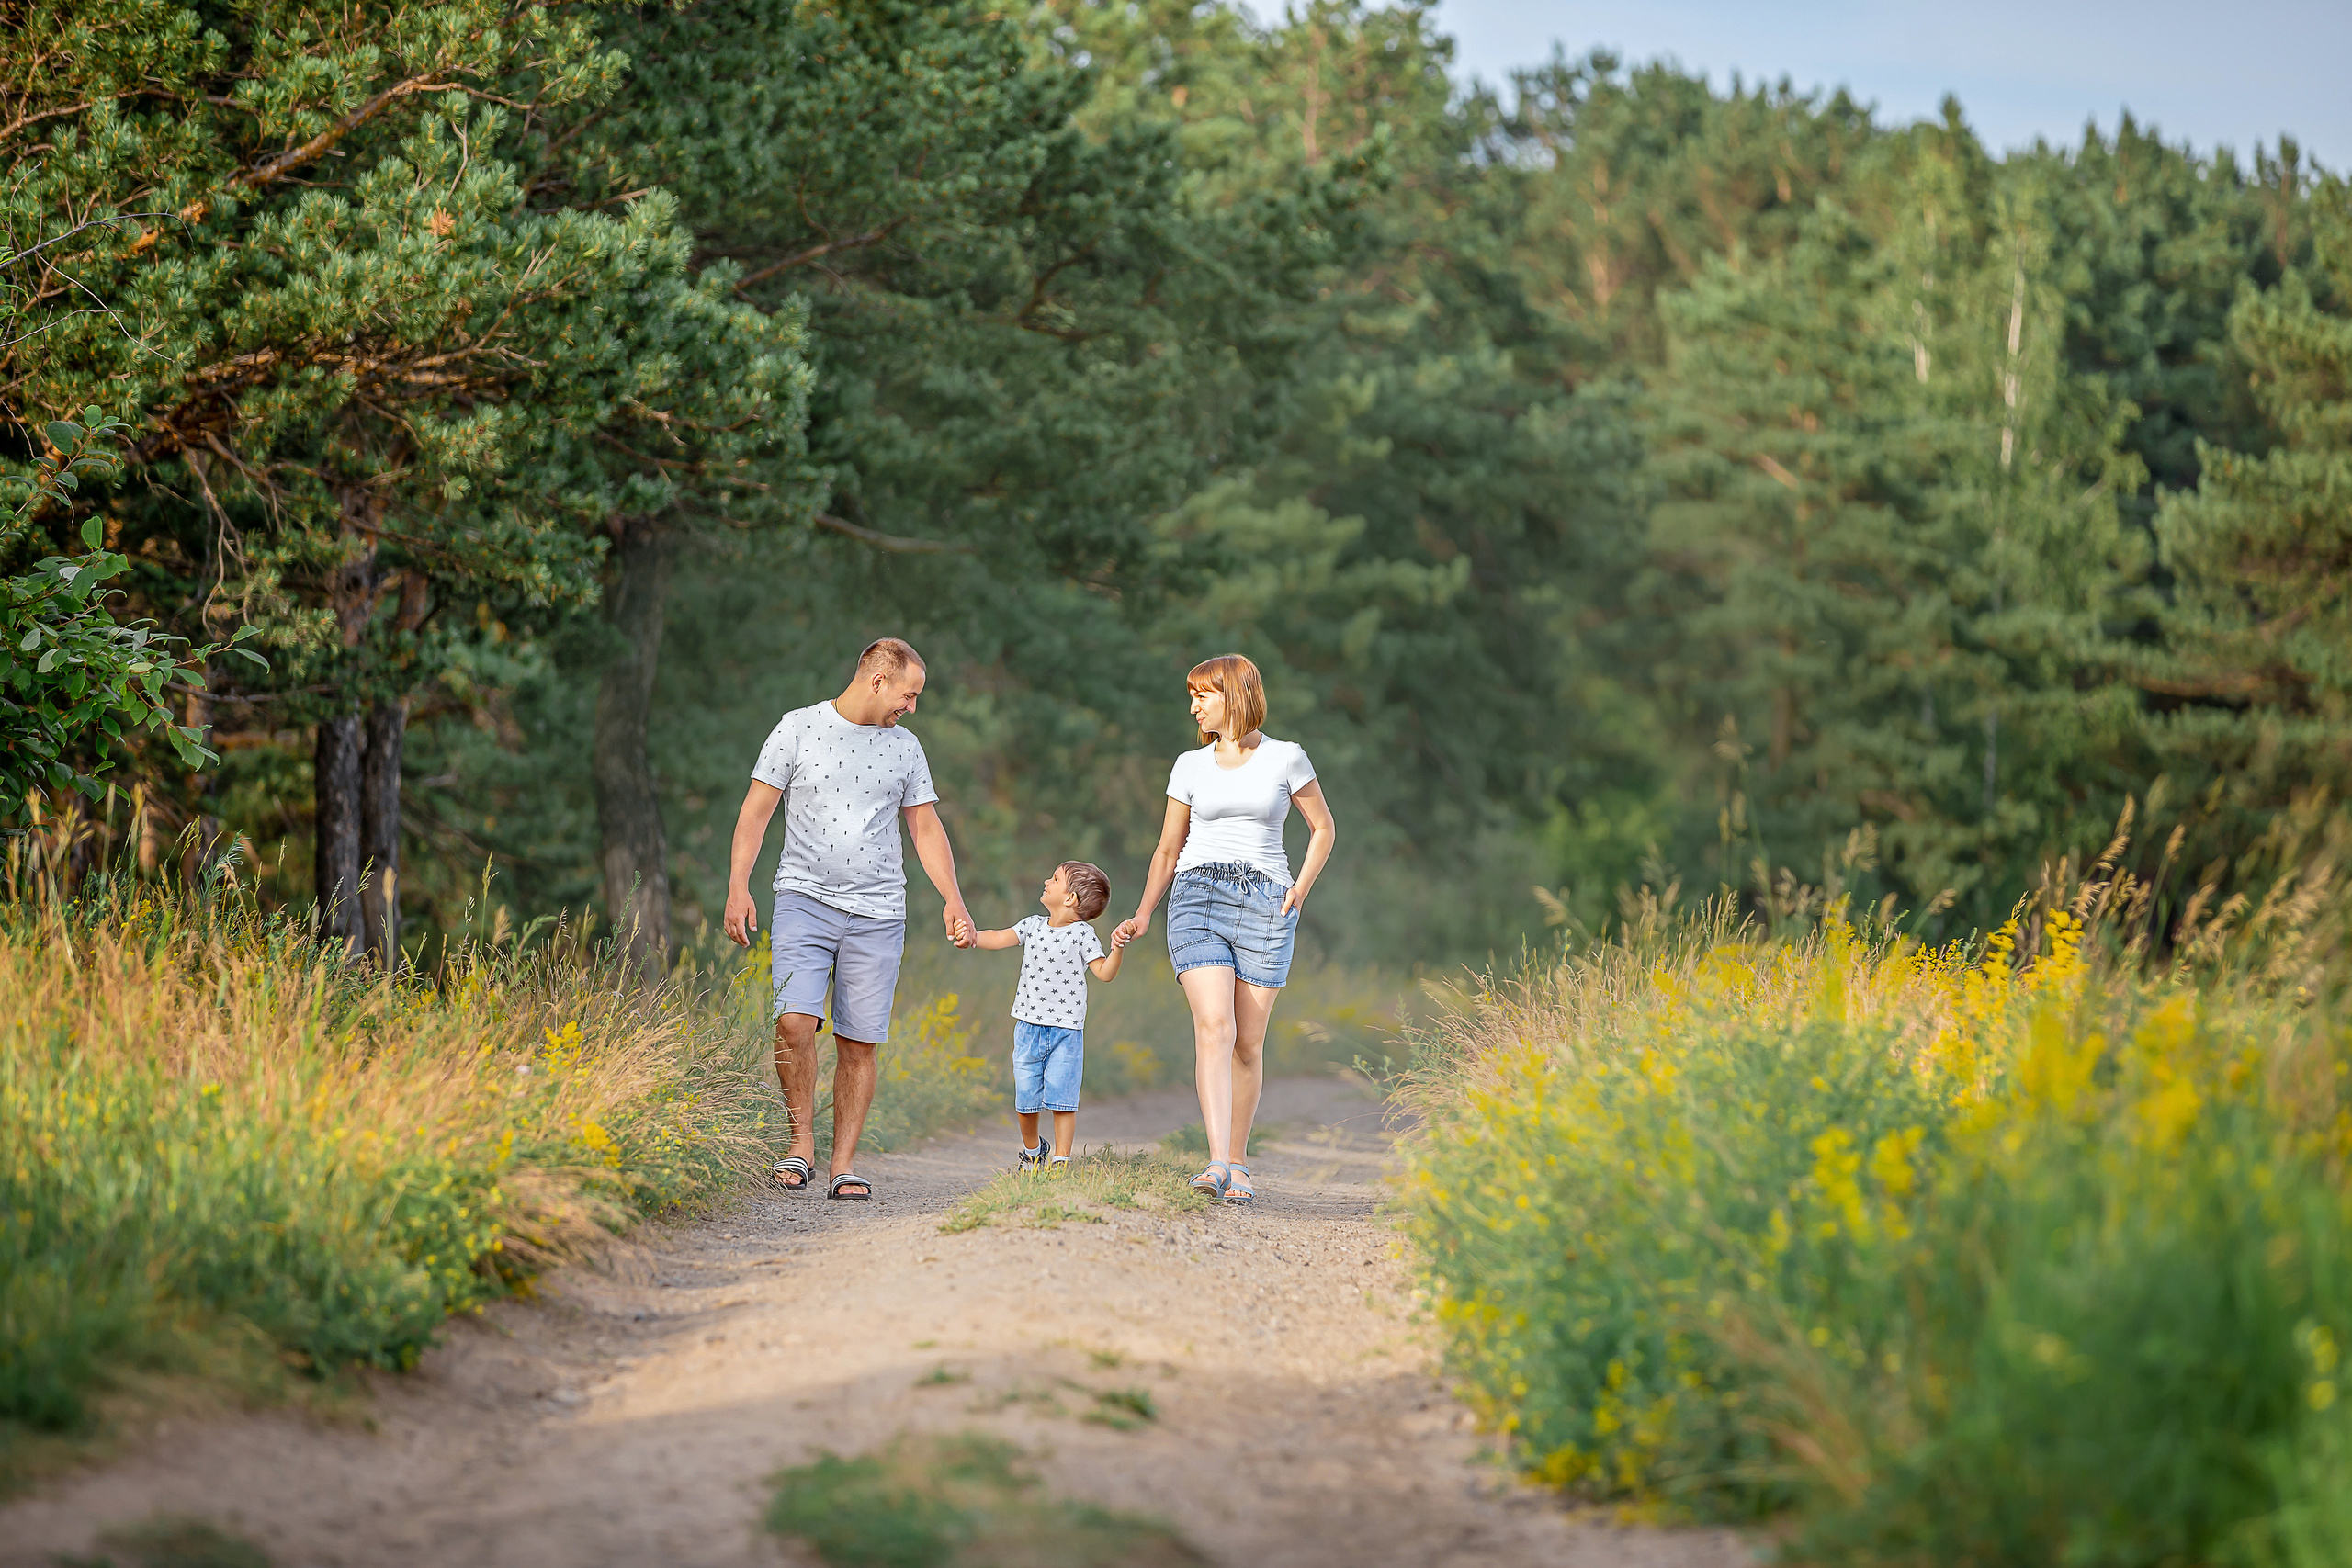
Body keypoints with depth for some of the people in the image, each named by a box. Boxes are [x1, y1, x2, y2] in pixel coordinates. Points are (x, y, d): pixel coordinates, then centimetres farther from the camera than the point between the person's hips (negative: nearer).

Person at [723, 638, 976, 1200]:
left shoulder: (905, 747, 13)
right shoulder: (798, 728, 3)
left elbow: (926, 828, 16)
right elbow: (755, 811, 3)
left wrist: (953, 900, 4)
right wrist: (738, 887, -6)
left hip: (877, 915, 3)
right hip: (805, 898, -3)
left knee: (859, 1042, -1)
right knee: (795, 1022, -19)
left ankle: (845, 1163, 6)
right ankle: (802, 1143, -3)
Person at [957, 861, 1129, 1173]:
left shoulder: (1082, 934, -6)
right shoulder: (1033, 925, 8)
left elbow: (1105, 972, -10)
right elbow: (1001, 938, 3)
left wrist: (1116, 951, -28)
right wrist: (975, 937, -14)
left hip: (1066, 1031, -4)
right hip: (1028, 1027, 4)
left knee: (1061, 1099, -8)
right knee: (1025, 1099, 9)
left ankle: (1060, 1161, -1)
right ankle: (1032, 1151, 32)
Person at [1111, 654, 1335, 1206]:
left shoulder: (1286, 759, 5)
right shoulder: (1190, 766, 11)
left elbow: (1323, 828, 15)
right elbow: (1168, 850, 19)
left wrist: (1302, 887, 2)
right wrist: (1143, 916, 13)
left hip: (1265, 904, 0)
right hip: (1198, 895, 0)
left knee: (1248, 1042, 0)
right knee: (1214, 1027, -18)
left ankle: (1238, 1165, 13)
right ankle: (1218, 1164, -27)